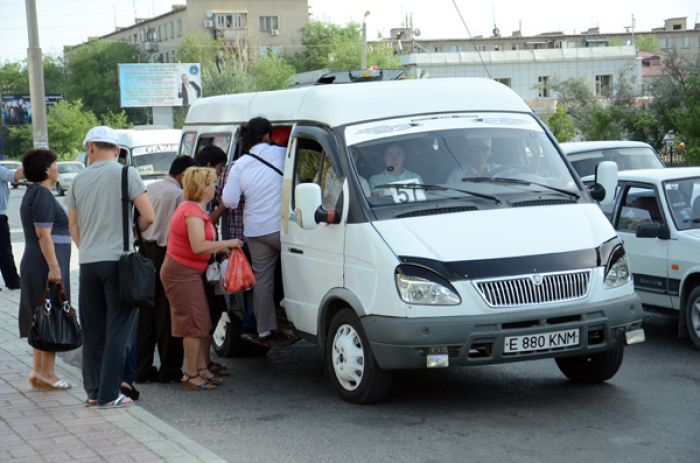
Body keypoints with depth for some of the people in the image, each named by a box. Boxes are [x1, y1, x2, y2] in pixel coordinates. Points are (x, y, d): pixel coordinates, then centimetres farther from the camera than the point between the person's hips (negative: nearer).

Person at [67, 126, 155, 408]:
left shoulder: (79, 180, 9)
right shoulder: (125, 174, -4)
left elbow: (73, 226, 13)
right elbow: (148, 217, -9)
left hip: (87, 263, 4)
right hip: (118, 260, -4)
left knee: (93, 330, 12)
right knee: (117, 329, 1)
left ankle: (93, 391, 17)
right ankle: (109, 394, 0)